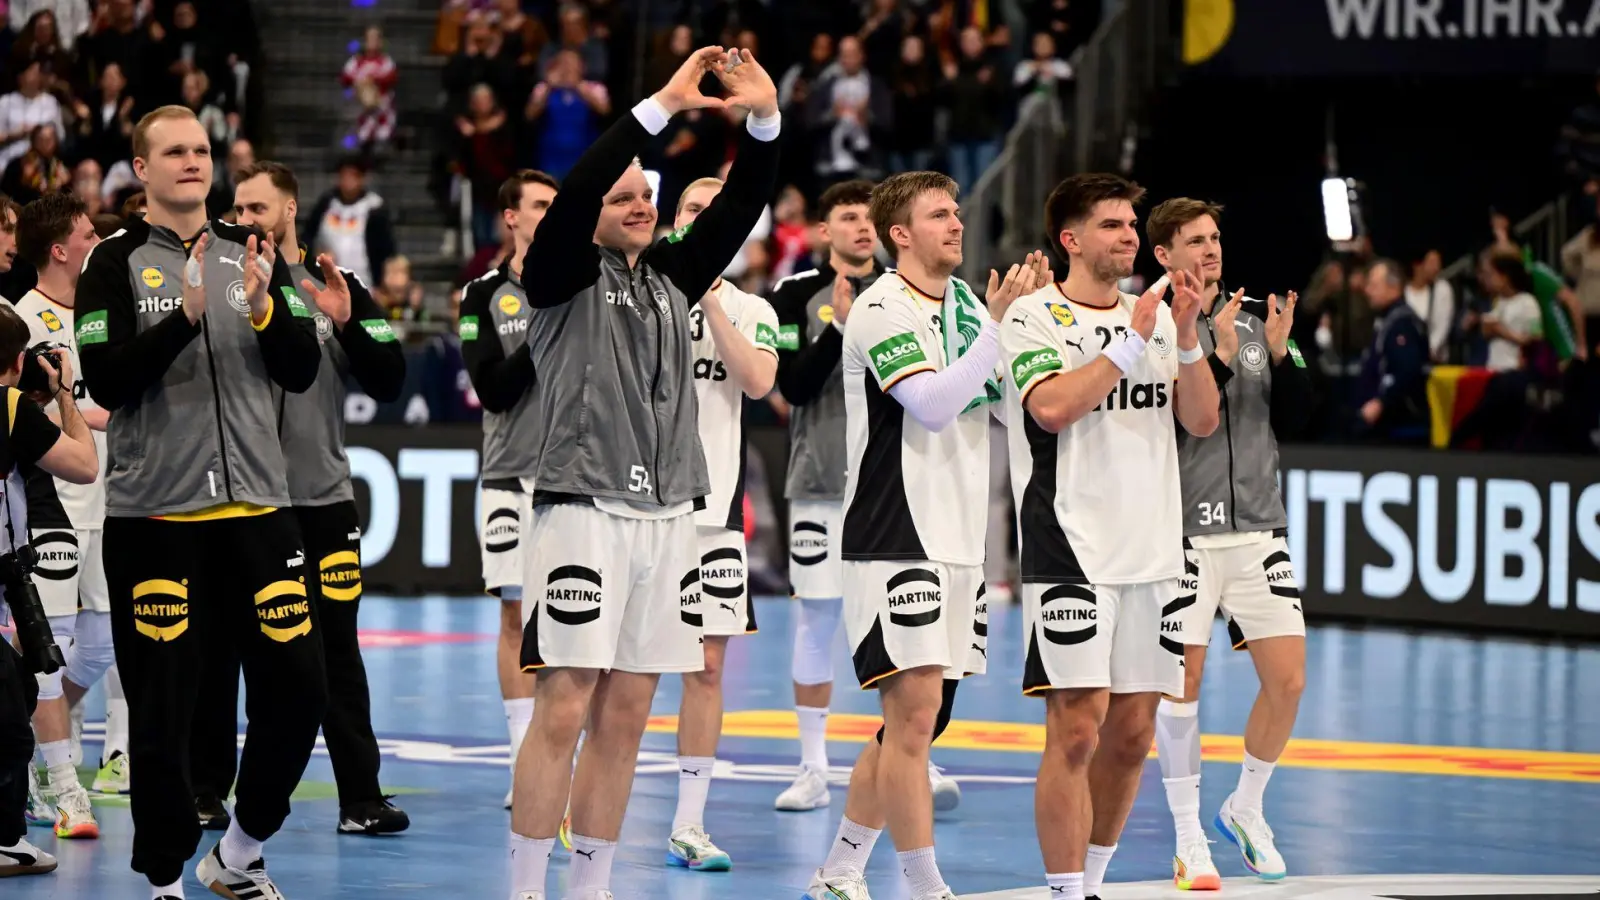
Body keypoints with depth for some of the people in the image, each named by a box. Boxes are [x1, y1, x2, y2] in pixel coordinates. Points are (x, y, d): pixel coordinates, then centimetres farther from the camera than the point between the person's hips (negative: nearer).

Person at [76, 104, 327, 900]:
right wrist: (184, 317, -22)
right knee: (162, 714, 0)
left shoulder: (255, 254, 11)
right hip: (154, 518, -3)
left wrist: (265, 308, -14)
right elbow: (106, 383, -11)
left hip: (256, 507, 4)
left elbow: (302, 371, 4)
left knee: (298, 689, 1)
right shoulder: (116, 262, 0)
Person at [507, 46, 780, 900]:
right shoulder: (565, 276, -1)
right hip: (584, 510, -6)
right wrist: (662, 107, -23)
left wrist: (764, 120, -7)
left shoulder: (673, 275, 16)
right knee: (563, 711, -8)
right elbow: (573, 193, -18)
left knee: (624, 716, 7)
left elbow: (739, 207, 8)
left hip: (666, 516, 6)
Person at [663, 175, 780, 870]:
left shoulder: (750, 311, 10)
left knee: (705, 664, 2)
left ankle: (689, 824, 8)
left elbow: (758, 381, -8)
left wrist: (710, 299, -11)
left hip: (713, 504, 2)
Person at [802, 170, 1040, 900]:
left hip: (959, 540, 8)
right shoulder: (881, 309, -10)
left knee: (917, 723, 11)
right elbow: (933, 404, -21)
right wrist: (998, 324, -22)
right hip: (894, 541, -8)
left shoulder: (966, 301, 13)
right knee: (915, 709, -13)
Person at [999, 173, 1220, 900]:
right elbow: (1054, 407, -18)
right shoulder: (1036, 316, -3)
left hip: (1153, 553, 6)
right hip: (1071, 552, -6)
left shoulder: (1154, 317, 15)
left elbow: (1202, 421, 8)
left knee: (1132, 733, 8)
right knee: (1077, 730, -11)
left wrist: (1187, 336, -6)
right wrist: (1133, 342, -14)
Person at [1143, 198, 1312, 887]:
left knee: (1287, 679, 0)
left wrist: (1281, 354, -6)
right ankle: (1188, 837, 9)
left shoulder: (1256, 319, 10)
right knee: (1182, 680, -1)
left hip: (1257, 526, 4)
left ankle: (1246, 806, 22)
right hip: (1181, 528, -4)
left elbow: (1293, 420, 9)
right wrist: (1218, 356, -23)